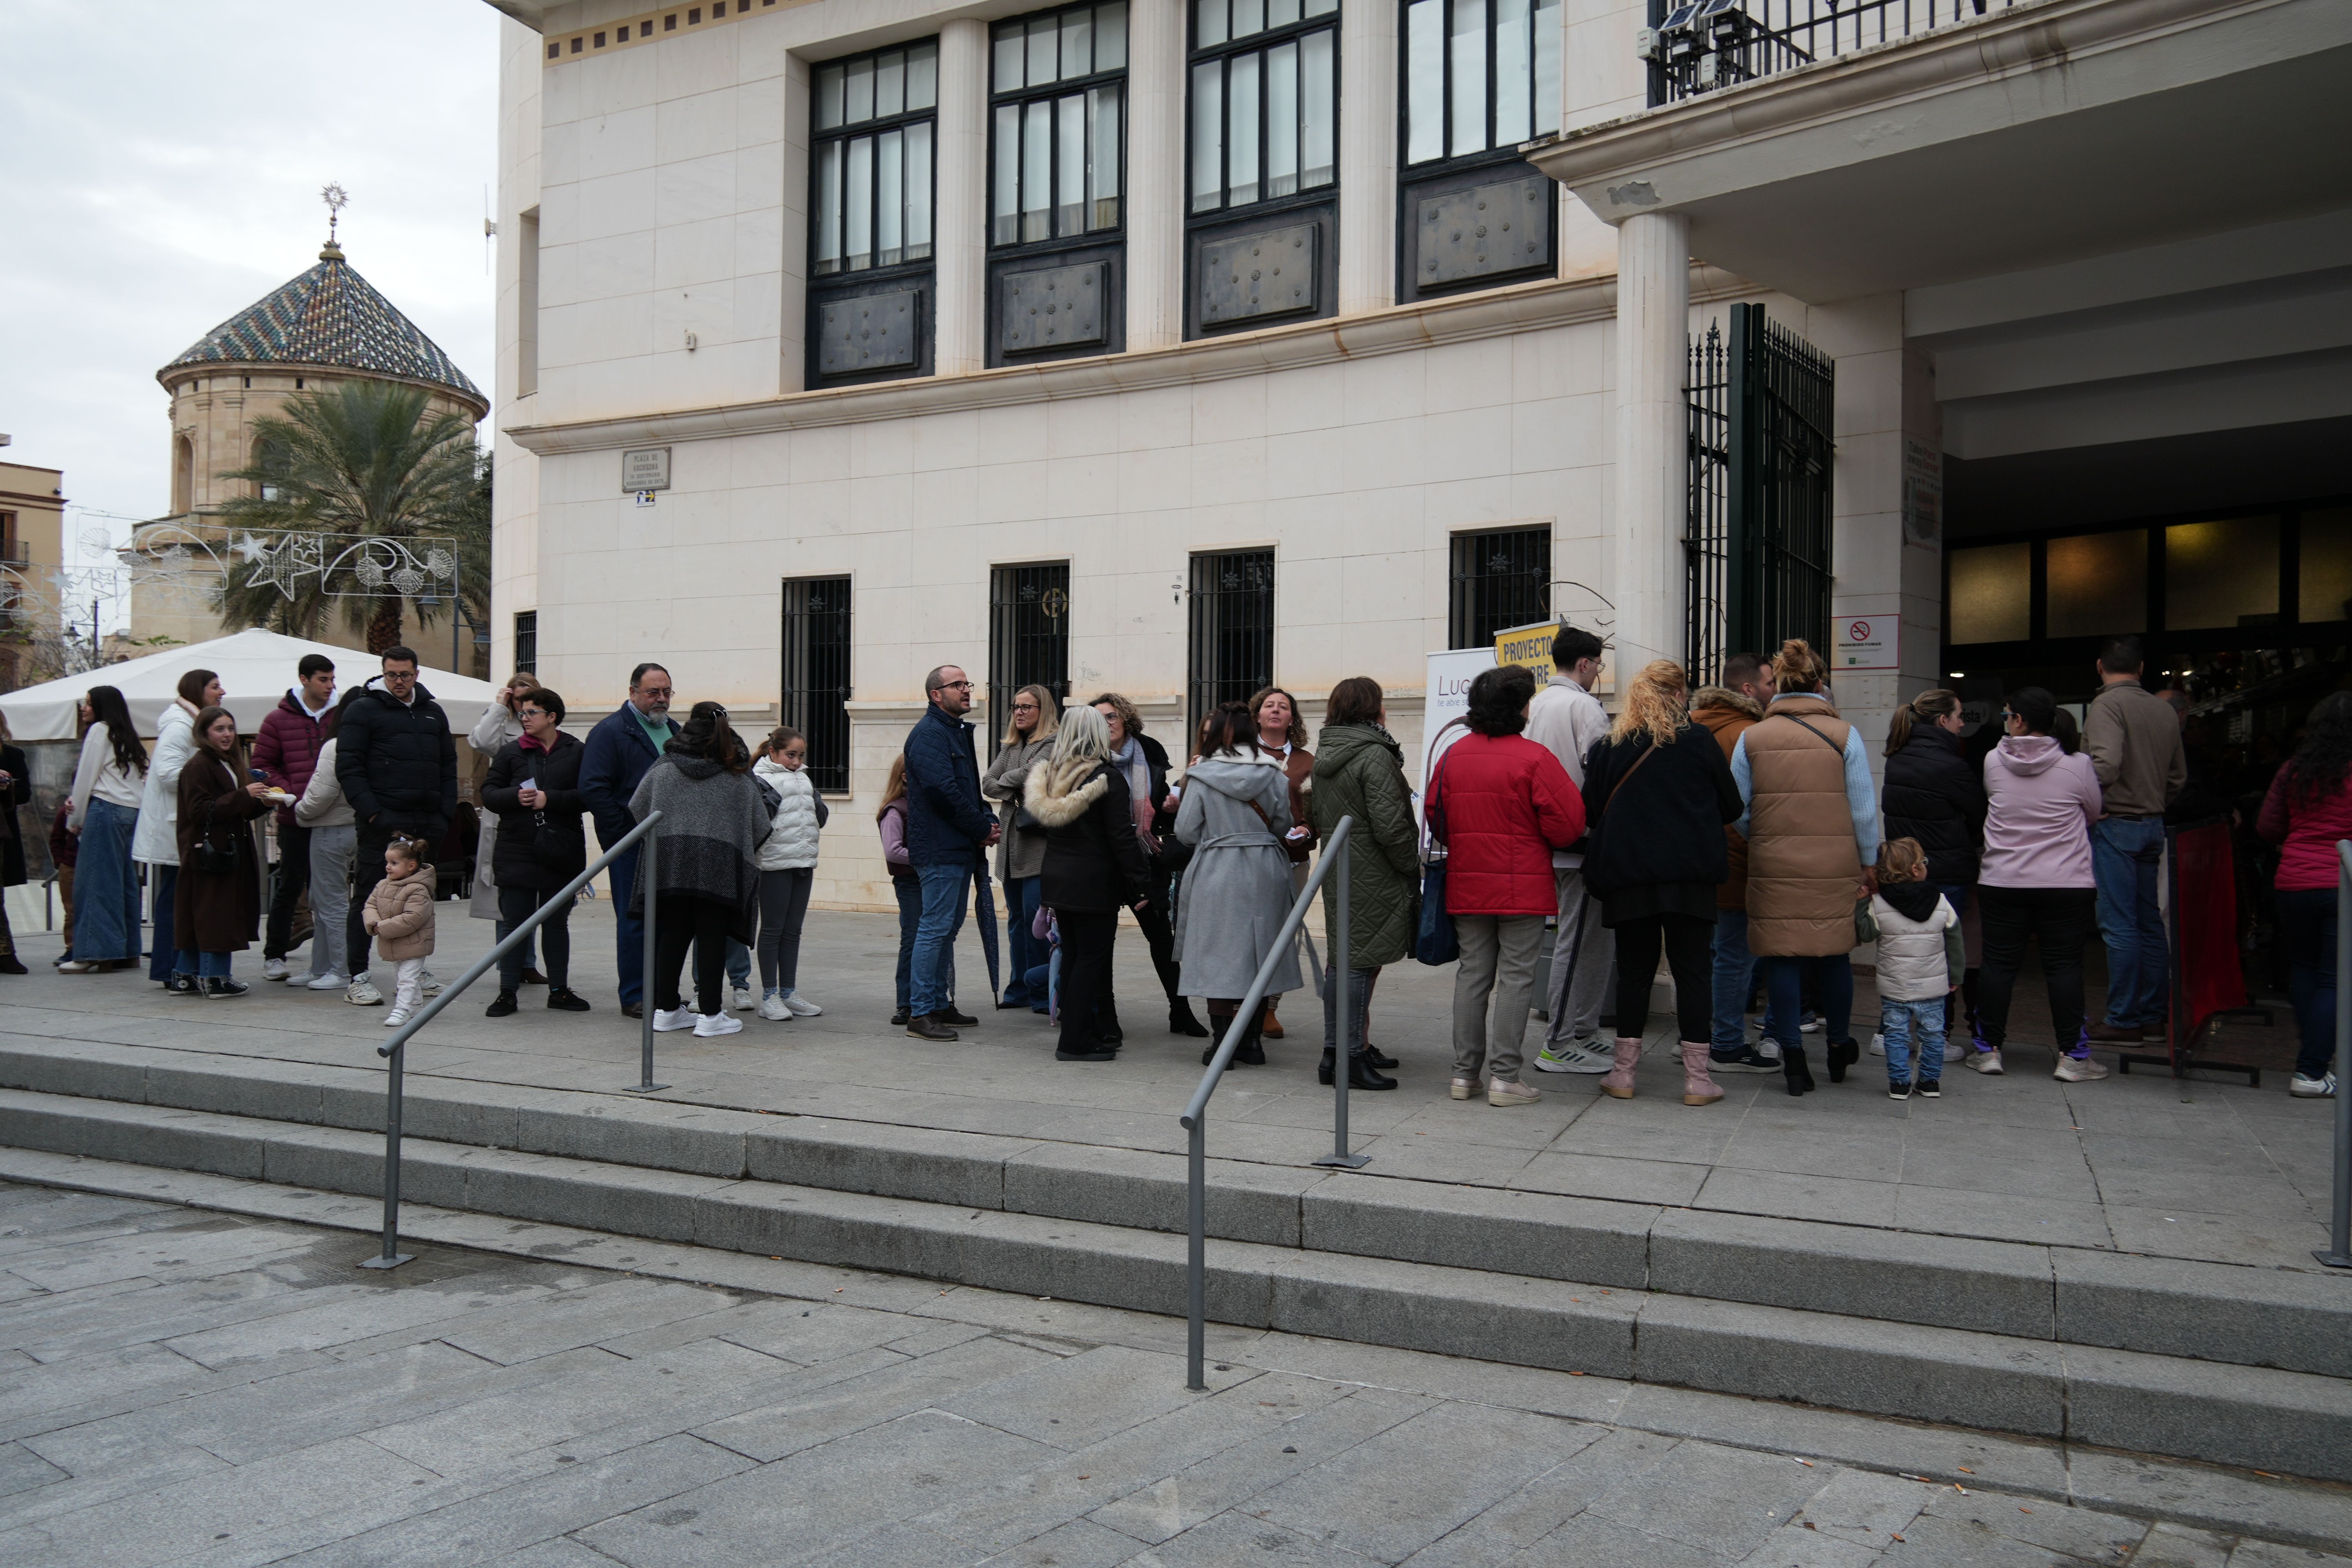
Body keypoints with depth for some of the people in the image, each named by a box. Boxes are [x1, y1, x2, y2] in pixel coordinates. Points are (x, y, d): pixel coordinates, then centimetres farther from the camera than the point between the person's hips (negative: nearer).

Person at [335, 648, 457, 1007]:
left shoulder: (433, 713, 18)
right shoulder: (362, 710, 1)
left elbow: (448, 766, 20)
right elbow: (348, 767, -6)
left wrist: (446, 812, 7)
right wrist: (371, 812, -15)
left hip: (427, 822, 5)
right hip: (382, 822, -5)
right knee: (368, 898, -2)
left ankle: (416, 972, 19)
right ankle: (358, 979, 1)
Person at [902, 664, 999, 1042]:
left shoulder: (958, 732, 19)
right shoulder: (929, 734, -12)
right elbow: (943, 791, -21)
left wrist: (989, 822, 5)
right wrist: (983, 828, -13)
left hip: (961, 849, 10)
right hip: (940, 850, -10)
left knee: (948, 928, 15)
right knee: (936, 928, -8)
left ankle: (940, 1004, 23)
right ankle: (921, 1013, -4)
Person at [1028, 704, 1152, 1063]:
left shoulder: (1050, 775, 6)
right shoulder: (1107, 777, -13)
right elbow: (1122, 837, -15)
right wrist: (1141, 883, -11)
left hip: (1056, 880, 7)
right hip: (1094, 882, -7)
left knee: (1072, 955, 13)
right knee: (1091, 956, -1)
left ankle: (1081, 1034, 21)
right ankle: (1076, 1042, 0)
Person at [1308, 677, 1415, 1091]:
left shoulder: (1324, 756, 13)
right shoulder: (1374, 756, -15)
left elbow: (1317, 816, 20)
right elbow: (1389, 825, -19)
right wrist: (1412, 866, -7)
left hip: (1337, 872, 9)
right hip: (1372, 877, -9)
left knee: (1342, 960, 14)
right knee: (1361, 962, -6)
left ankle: (1335, 1051, 19)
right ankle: (1351, 1057, -4)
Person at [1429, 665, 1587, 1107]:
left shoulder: (1453, 755, 3)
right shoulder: (1534, 758, -12)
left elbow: (1436, 817, 10)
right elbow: (1567, 823, -13)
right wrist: (1541, 843, 7)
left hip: (1466, 885, 5)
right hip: (1523, 887, -5)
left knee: (1472, 973, 11)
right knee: (1515, 976, 1)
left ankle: (1465, 1073, 14)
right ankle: (1504, 1077, 0)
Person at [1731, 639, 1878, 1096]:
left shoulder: (1752, 738, 1)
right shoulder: (1845, 734, -2)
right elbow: (1865, 809, -1)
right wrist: (1870, 867, 6)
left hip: (1773, 867, 0)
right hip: (1835, 866, 0)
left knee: (1782, 957, 5)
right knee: (1835, 955, 14)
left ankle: (1793, 1057, 6)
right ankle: (1838, 1048, 30)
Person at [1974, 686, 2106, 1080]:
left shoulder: (1994, 762, -4)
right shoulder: (2077, 766, -7)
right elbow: (2093, 814, 9)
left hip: (2002, 882, 1)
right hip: (2066, 884, -1)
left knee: (1998, 963, 7)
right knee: (2064, 966, 4)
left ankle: (1989, 1049, 13)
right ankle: (2072, 1056, 6)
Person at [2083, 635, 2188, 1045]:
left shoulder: (2107, 705, -11)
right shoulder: (2165, 709, 12)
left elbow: (2106, 765, -25)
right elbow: (2179, 776, 17)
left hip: (2114, 825, -7)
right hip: (2153, 825, 7)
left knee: (2119, 925, -4)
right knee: (2149, 922, 12)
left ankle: (2123, 1020, -1)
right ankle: (2153, 1016, 17)